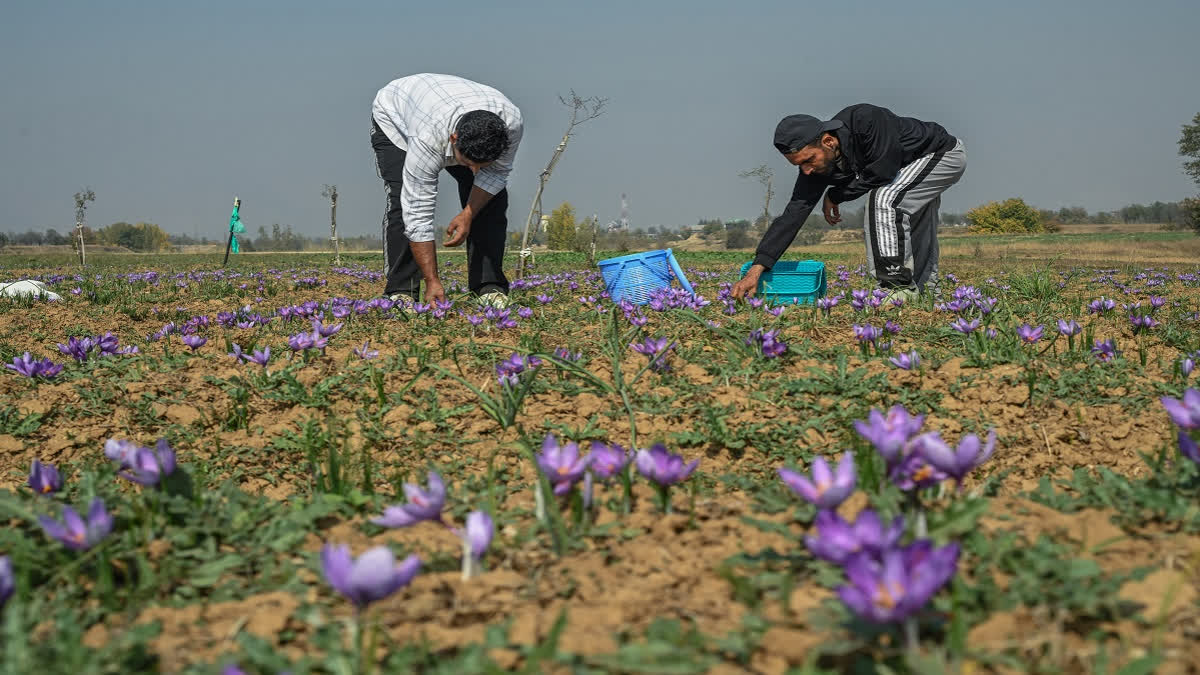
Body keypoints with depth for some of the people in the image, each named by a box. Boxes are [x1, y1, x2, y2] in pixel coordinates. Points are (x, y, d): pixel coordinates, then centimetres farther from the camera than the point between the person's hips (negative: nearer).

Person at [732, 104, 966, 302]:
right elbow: (794, 212, -20)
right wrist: (756, 269, -28)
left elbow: (883, 172, -34)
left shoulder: (865, 120, -38)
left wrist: (835, 195, -20)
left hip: (945, 153, -8)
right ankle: (926, 289, 42)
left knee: (884, 199, -28)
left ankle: (900, 285, -20)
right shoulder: (815, 164, -17)